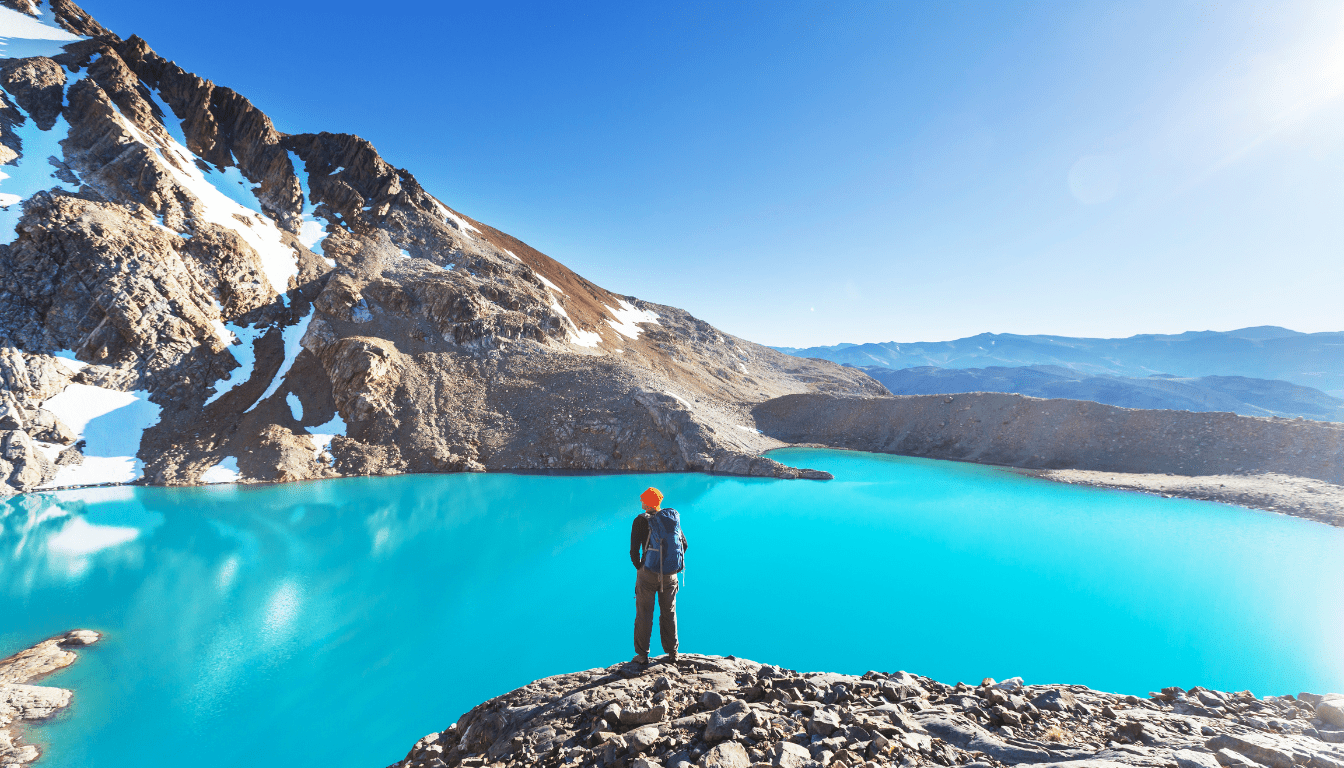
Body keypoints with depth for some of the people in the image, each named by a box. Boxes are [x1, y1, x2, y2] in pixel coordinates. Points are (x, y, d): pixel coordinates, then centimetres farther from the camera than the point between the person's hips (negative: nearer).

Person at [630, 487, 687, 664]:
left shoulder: (641, 520, -11)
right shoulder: (673, 518, 3)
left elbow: (634, 551, -13)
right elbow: (684, 544, 9)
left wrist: (639, 567, 5)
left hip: (649, 574, -4)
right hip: (670, 575, 4)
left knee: (644, 614, 10)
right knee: (669, 613, 18)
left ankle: (642, 655, 17)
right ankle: (672, 653, 26)